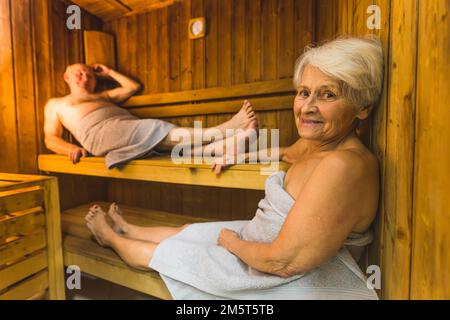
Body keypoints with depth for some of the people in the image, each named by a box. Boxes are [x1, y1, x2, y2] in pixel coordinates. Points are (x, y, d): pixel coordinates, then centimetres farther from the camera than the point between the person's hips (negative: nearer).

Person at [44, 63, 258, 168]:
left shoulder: (103, 96, 40)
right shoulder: (55, 104, 30)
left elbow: (133, 86, 41)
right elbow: (51, 139, 16)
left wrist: (109, 73, 43)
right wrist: (71, 149, -5)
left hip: (130, 129, 5)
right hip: (100, 132, -5)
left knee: (164, 136, -28)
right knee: (161, 131, -31)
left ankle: (221, 146, -52)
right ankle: (222, 131, -47)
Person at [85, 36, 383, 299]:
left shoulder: (344, 164, -32)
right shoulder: (314, 143, -2)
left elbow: (283, 262, -31)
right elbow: (288, 153, 23)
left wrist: (229, 239, -12)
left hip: (292, 284, -7)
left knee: (163, 253, 6)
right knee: (188, 232, 19)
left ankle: (111, 237, 39)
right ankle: (129, 231, 51)